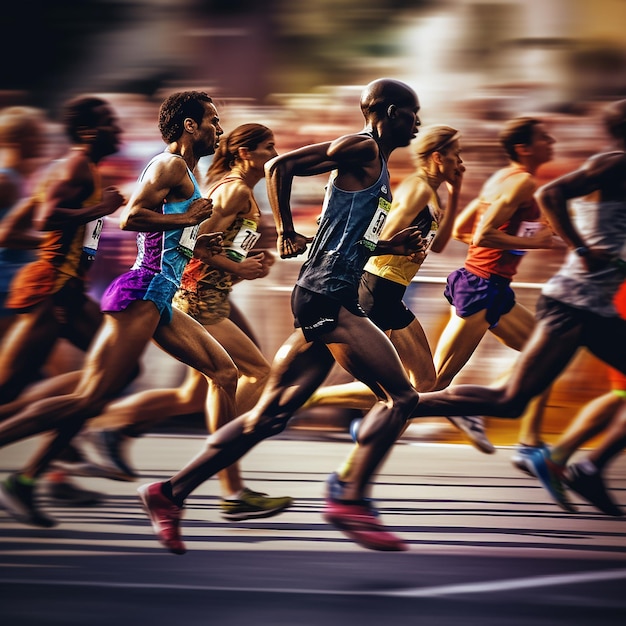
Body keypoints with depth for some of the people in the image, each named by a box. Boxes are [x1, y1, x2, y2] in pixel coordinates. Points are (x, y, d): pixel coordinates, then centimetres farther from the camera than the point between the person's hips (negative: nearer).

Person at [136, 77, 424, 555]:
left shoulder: (378, 167, 22)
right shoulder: (361, 149, -7)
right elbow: (280, 167, -14)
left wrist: (391, 247, 14)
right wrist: (288, 235, -9)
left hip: (335, 298, 10)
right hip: (326, 296, -10)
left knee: (272, 415, 8)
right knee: (399, 395, -14)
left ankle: (170, 493, 11)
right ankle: (350, 499, -13)